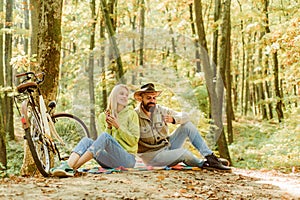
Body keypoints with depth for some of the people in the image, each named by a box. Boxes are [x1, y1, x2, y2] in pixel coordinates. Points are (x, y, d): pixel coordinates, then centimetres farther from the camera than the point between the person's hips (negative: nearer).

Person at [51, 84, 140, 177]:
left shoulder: (131, 114, 8)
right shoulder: (103, 116, 16)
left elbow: (134, 141, 1)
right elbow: (103, 144, 9)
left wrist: (118, 126, -8)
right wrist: (109, 127, -7)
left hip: (127, 159, -3)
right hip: (110, 161, 3)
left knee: (105, 136, -31)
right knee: (86, 140, -23)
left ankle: (72, 167, -43)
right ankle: (66, 166, -50)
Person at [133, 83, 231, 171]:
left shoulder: (161, 110, 0)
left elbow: (184, 116, -1)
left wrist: (173, 119, -21)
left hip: (167, 146, 6)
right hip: (152, 156, -6)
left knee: (187, 125, -8)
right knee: (183, 153, -29)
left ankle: (210, 157, -9)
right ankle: (203, 164, 2)